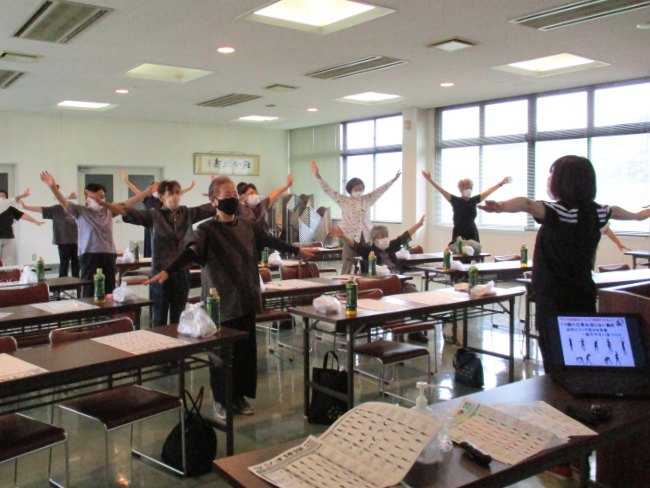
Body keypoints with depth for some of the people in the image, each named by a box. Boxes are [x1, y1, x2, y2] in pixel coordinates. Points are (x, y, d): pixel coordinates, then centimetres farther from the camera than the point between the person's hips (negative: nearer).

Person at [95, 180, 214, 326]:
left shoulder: (188, 214, 6)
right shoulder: (154, 215, -3)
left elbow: (212, 208, 3)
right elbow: (127, 212, -13)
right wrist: (103, 204, -27)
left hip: (182, 273, 2)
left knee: (178, 319, 11)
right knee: (160, 319, 6)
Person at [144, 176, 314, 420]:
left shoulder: (247, 225, 8)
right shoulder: (207, 230, -8)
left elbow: (271, 241, 21)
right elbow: (190, 253, -22)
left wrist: (297, 251, 31)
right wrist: (167, 271, -38)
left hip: (246, 299, 5)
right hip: (221, 303, -5)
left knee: (246, 349, 10)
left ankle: (241, 395, 26)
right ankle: (221, 400, 21)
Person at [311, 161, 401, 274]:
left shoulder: (367, 200, 10)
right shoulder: (344, 200, -1)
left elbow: (380, 190, 14)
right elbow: (328, 190, -7)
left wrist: (393, 180, 13)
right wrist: (318, 176, -17)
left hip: (366, 237, 4)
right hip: (350, 237, -4)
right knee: (347, 267, -3)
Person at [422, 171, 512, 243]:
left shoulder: (474, 200, 9)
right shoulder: (456, 201, -1)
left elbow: (488, 192, 15)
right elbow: (442, 191, -10)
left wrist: (501, 183, 20)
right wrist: (430, 180, -19)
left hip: (472, 234, 4)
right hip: (459, 234, -4)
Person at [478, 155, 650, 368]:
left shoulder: (559, 213, -17)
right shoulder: (594, 211, 7)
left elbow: (526, 204, -38)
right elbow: (616, 212, 30)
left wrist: (500, 206, -56)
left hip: (555, 303, -7)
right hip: (585, 300, 8)